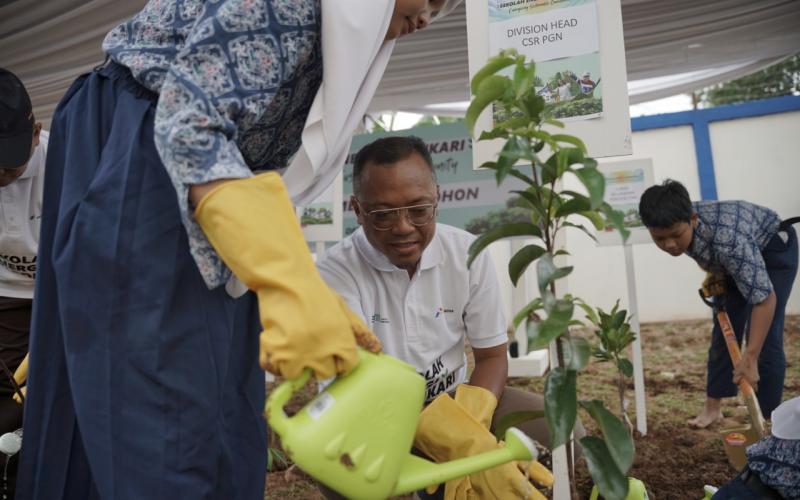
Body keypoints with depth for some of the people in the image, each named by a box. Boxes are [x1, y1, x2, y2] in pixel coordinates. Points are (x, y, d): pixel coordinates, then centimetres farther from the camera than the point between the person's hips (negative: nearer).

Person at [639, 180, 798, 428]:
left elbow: (764, 298, -40)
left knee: (766, 338, -10)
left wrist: (749, 358, -39)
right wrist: (713, 272, 2)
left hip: (774, 248, -6)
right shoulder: (679, 225, -26)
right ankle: (713, 408, 13)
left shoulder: (727, 239, -46)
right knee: (724, 330, 5)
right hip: (736, 256, 6)